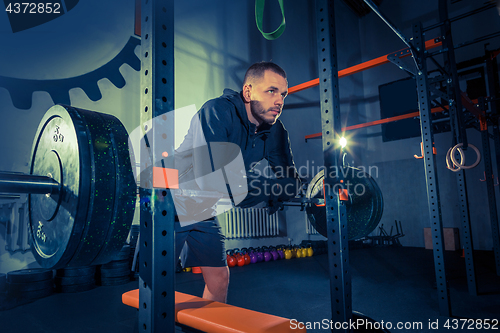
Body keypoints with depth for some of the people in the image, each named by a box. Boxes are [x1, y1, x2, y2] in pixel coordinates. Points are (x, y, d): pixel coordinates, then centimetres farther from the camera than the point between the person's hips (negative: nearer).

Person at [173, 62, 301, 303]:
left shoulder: (274, 131, -6)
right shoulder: (217, 112, -27)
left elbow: (291, 182, -5)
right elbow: (209, 177, -38)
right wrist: (266, 189, -29)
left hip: (203, 213, 7)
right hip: (172, 208, -6)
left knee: (219, 278, 12)